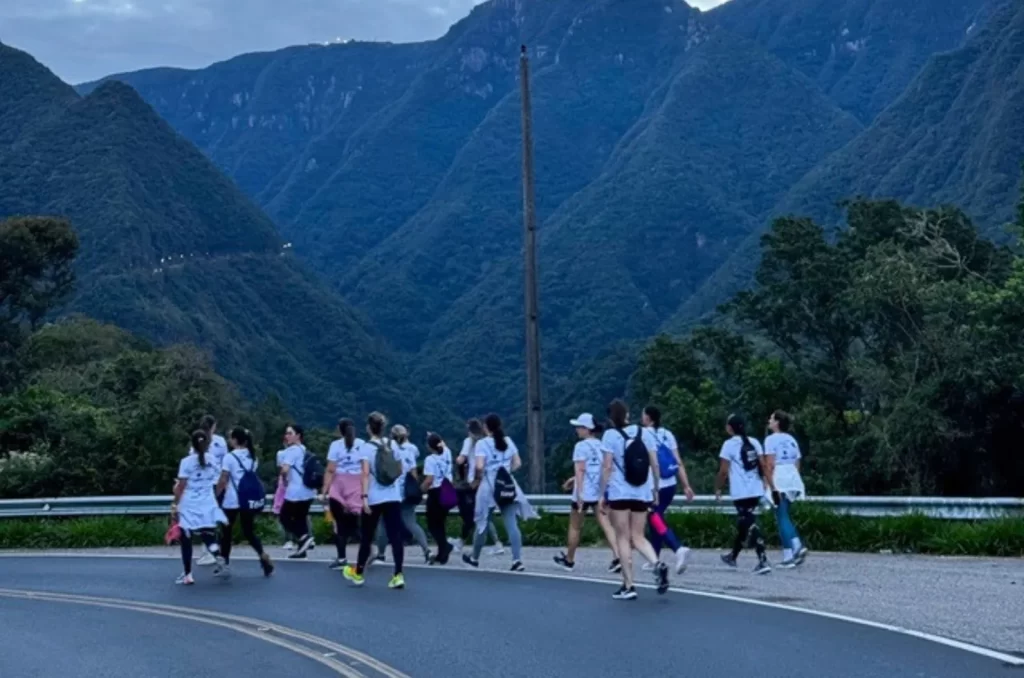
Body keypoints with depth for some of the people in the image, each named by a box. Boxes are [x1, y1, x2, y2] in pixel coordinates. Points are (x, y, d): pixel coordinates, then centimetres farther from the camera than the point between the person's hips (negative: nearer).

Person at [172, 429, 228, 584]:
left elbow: (181, 487, -9)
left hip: (189, 507, -3)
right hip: (208, 506, 3)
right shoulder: (212, 461, 5)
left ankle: (187, 575, 8)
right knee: (208, 537, 12)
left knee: (186, 540, 7)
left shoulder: (186, 462, -7)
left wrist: (175, 505, -3)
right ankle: (218, 556, -19)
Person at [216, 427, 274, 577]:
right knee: (249, 531, 12)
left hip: (231, 501, -5)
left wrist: (216, 494, 1)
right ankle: (263, 556, -10)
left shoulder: (229, 457, -10)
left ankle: (226, 564, 14)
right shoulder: (252, 456, 8)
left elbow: (223, 481, -10)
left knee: (227, 531, 10)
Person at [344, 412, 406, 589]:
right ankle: (398, 575, -9)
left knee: (367, 537, 11)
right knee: (395, 536, 0)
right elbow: (400, 472, 16)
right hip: (393, 498, 3)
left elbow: (366, 474, -18)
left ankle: (358, 573, 25)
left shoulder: (366, 447, -7)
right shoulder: (392, 445, 8)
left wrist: (364, 496, -21)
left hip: (374, 499, -3)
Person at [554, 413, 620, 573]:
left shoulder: (581, 446, -10)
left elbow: (580, 470, -18)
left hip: (584, 493, -5)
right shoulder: (601, 445, 9)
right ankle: (617, 557, -18)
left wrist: (579, 493, -22)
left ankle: (569, 560, 26)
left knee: (575, 527, 12)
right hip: (600, 492, 5)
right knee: (606, 525, -2)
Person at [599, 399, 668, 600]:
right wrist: (655, 489, 17)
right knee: (638, 537, 12)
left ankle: (628, 586, 0)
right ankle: (657, 565, -16)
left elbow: (607, 467, -7)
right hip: (643, 492, 4)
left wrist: (603, 494, -2)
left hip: (620, 492, -4)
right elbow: (655, 464, 8)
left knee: (623, 538, 3)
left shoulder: (611, 435, -2)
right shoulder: (644, 432, 8)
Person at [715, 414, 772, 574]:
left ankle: (763, 561, -18)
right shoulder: (754, 442, 8)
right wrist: (761, 482, 20)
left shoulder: (729, 444, -7)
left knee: (750, 525, -8)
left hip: (740, 492, -6)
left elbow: (723, 471, -9)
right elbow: (762, 465, 5)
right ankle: (733, 555, 36)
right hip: (755, 490, 6)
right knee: (743, 523, 20)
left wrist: (718, 488, 3)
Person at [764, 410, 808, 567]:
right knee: (785, 517, 17)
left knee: (782, 518, -2)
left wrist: (772, 487, -14)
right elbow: (797, 465, 13)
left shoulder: (771, 439, -6)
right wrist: (793, 482, 19)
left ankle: (789, 556, -3)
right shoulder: (792, 440, 14)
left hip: (779, 481, -6)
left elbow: (769, 465, -13)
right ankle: (797, 546, 2)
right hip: (793, 479, 7)